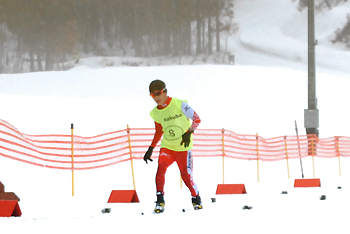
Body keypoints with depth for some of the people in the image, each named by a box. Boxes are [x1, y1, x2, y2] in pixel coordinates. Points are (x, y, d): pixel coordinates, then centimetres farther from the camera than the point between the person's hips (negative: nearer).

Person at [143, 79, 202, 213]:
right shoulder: (155, 113, 2)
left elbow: (196, 119, -12)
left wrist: (189, 132, -28)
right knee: (161, 167, -23)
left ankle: (196, 198, 22)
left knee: (186, 176, -6)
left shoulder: (179, 104, -13)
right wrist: (151, 149, 14)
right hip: (167, 147, 3)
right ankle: (160, 200, -15)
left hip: (183, 148, -3)